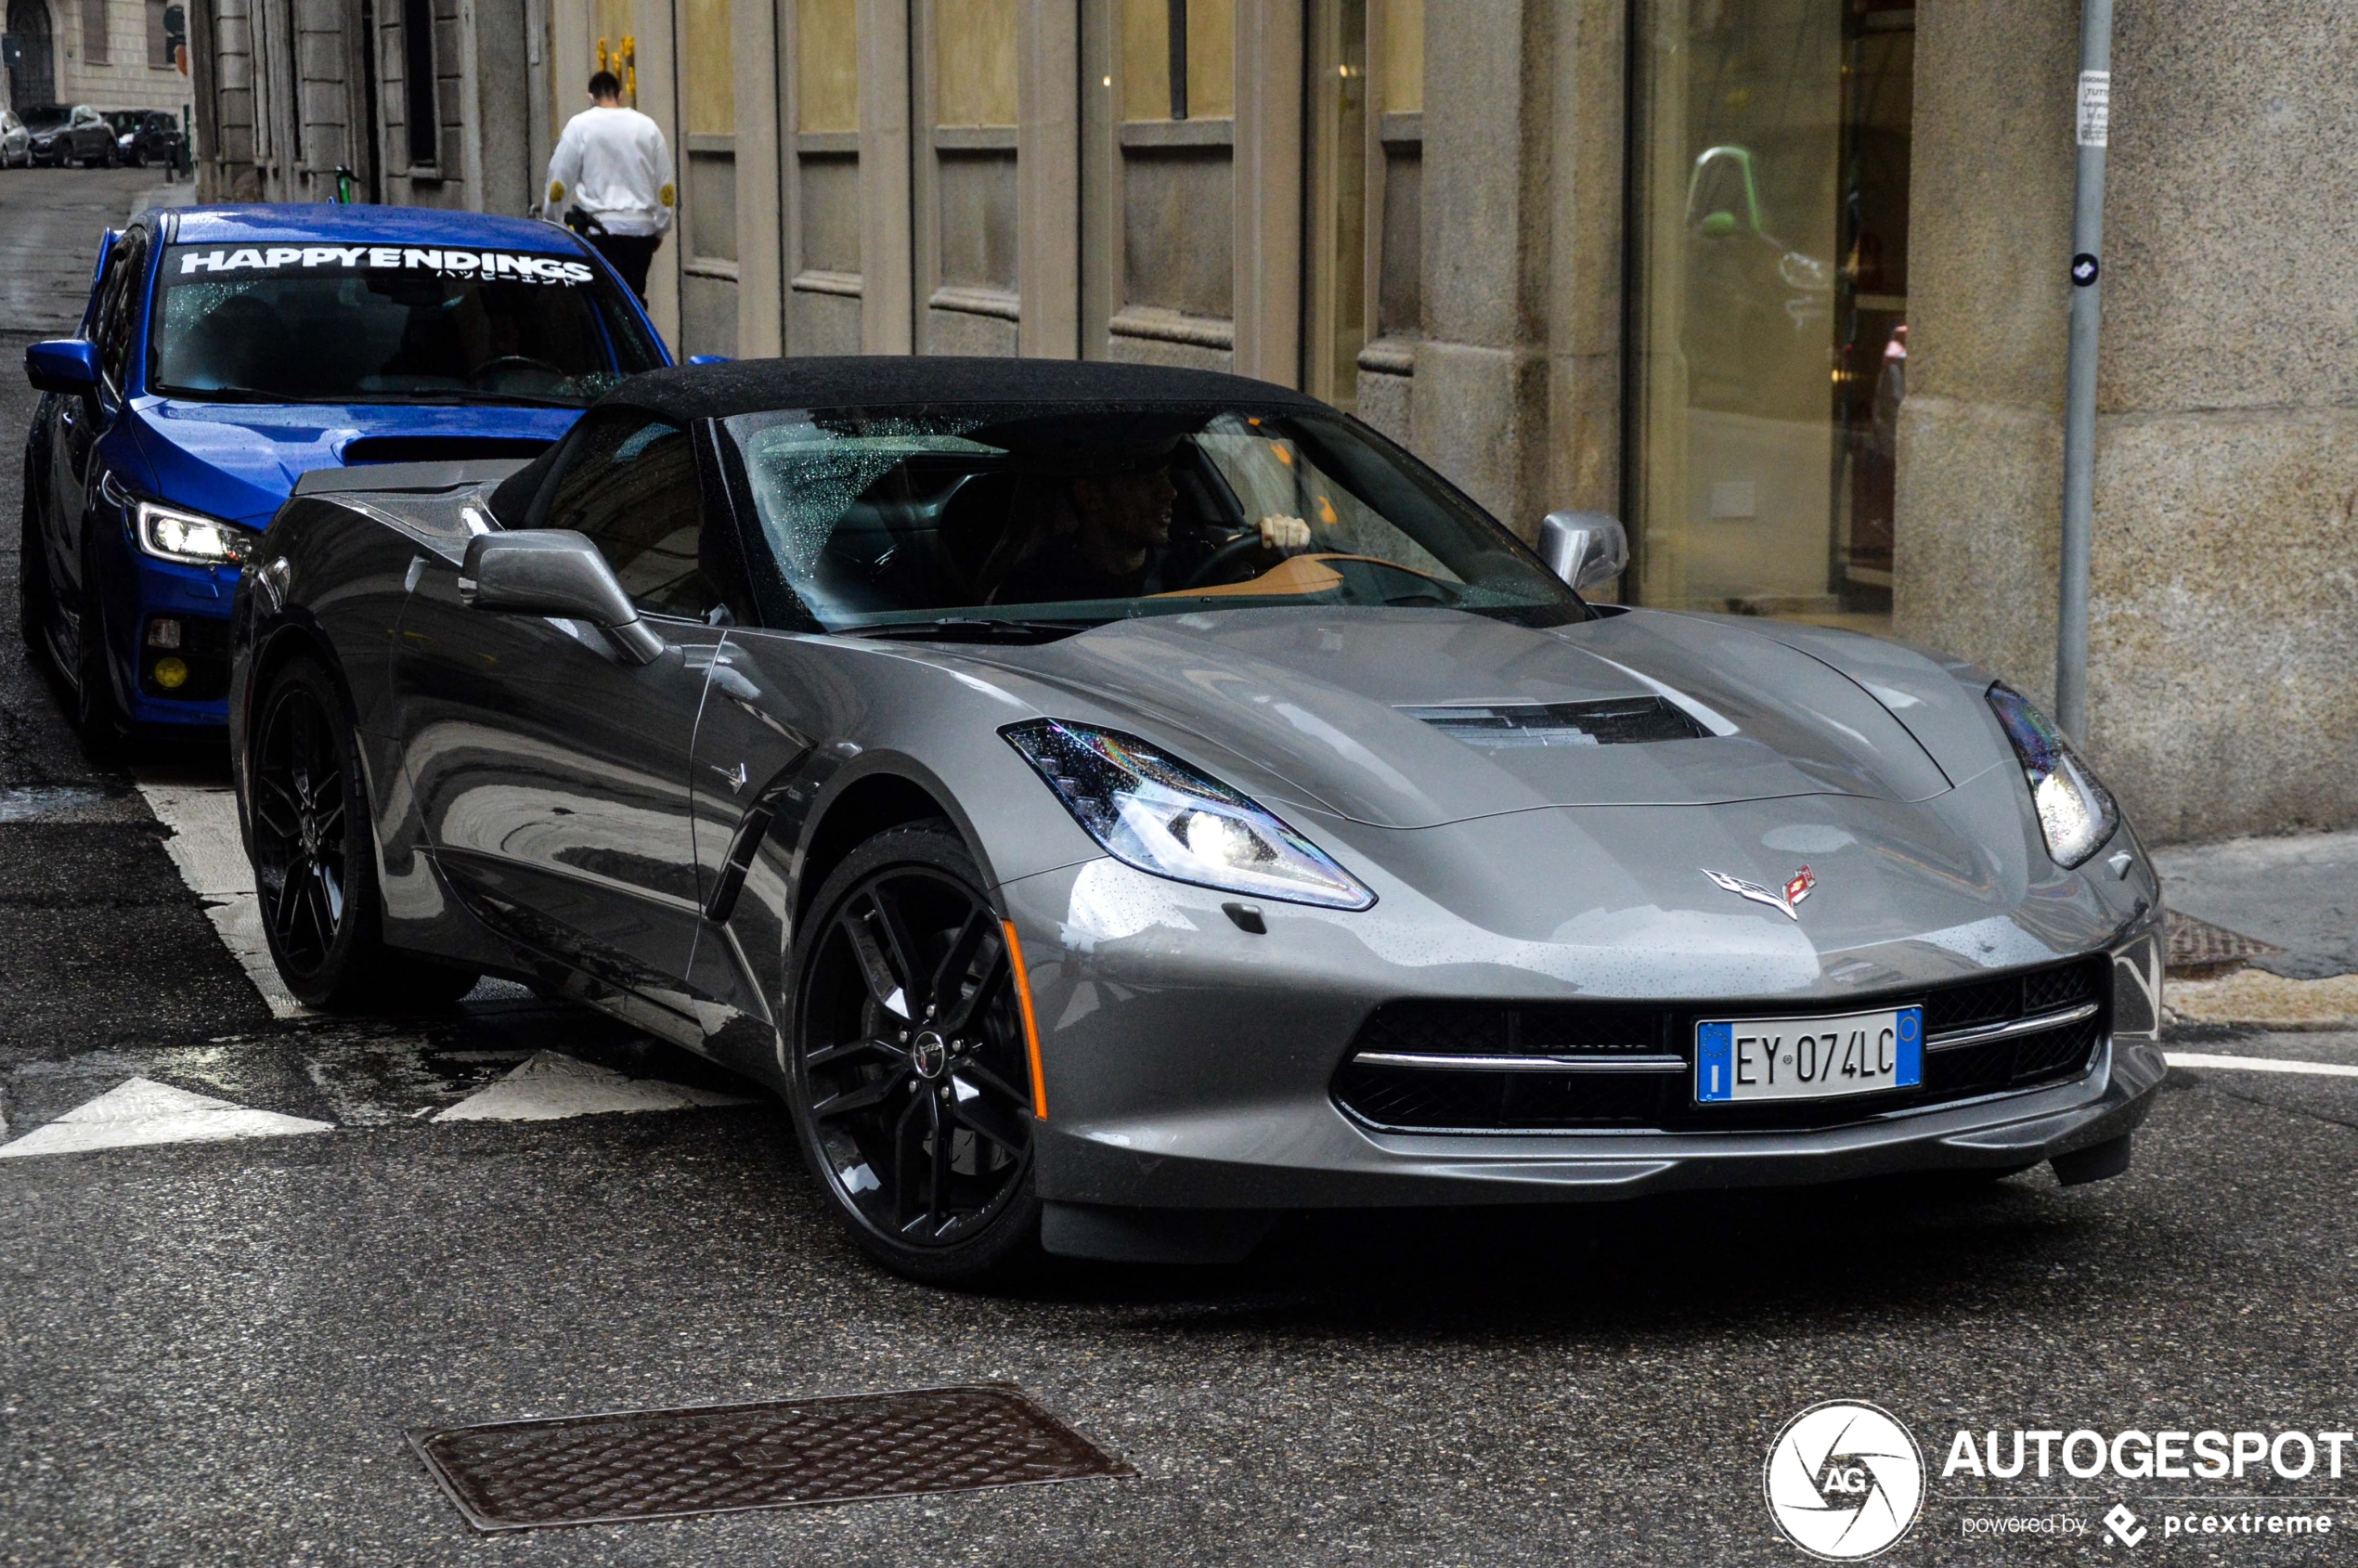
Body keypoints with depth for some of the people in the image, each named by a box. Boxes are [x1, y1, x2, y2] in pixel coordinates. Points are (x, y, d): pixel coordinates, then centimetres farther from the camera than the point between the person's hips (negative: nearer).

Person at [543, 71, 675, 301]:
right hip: (641, 229, 3)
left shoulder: (580, 125, -1)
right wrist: (660, 228, 21)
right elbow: (666, 188, 12)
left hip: (600, 229, -3)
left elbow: (560, 179, -1)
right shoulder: (647, 126, 9)